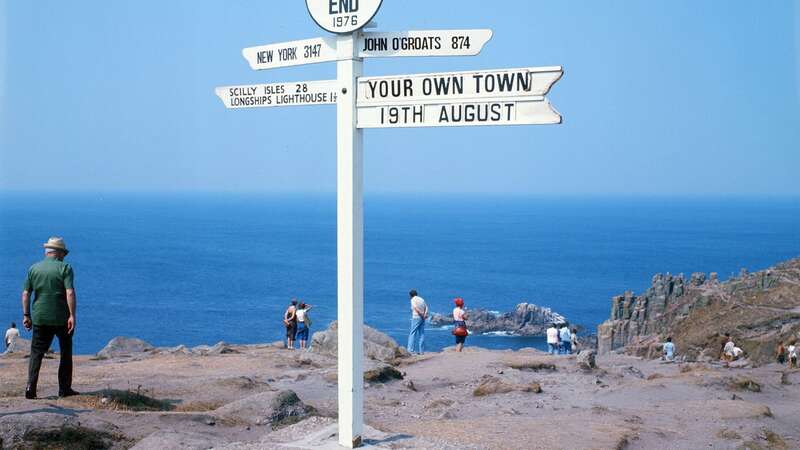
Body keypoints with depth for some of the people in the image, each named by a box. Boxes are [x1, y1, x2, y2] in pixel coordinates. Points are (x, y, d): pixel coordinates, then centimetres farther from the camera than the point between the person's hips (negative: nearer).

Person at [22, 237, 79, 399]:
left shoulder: (34, 268, 6)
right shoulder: (64, 268, -5)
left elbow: (25, 293, 3)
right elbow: (70, 293, -15)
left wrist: (26, 315, 8)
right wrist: (72, 315, -16)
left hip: (40, 318, 2)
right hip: (62, 318, -2)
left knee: (36, 352, 5)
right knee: (66, 352, 12)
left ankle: (31, 387, -11)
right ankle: (65, 389, 14)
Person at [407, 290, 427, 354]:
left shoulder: (413, 300, -5)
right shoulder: (422, 299, 15)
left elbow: (416, 308, -20)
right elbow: (426, 307, 6)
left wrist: (422, 314, -14)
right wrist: (425, 314, -8)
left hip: (416, 318, -6)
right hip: (422, 318, 6)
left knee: (412, 334, -3)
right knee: (421, 334, 7)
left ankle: (410, 350, -8)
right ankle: (421, 351, 6)